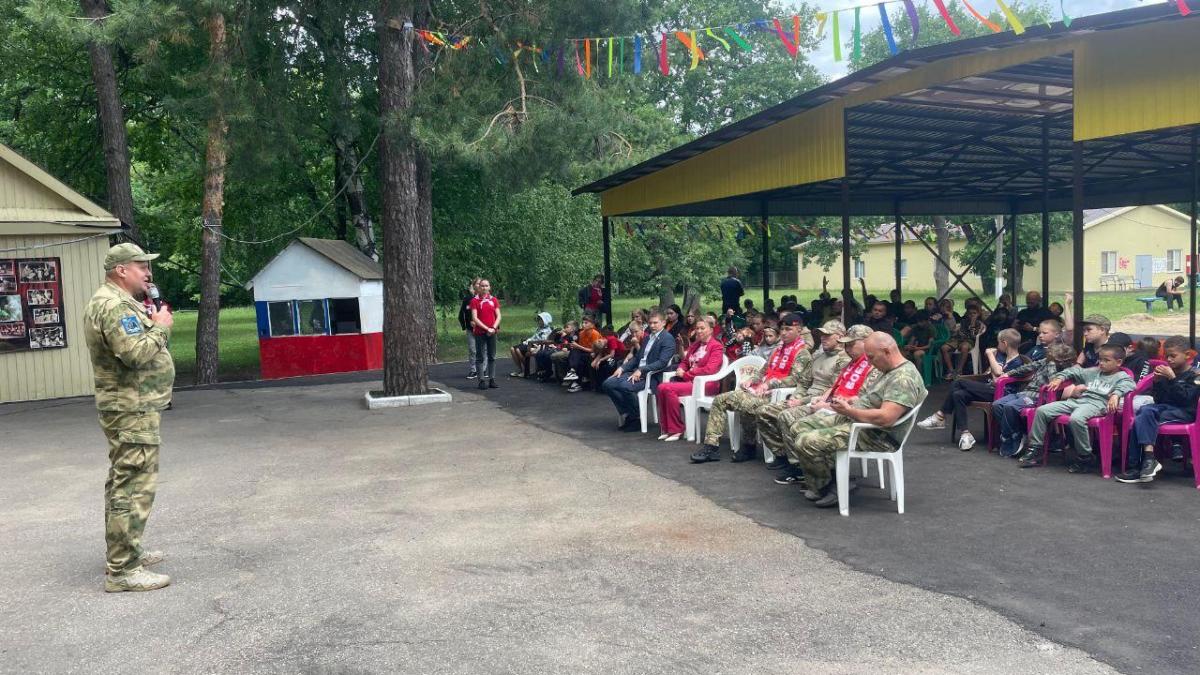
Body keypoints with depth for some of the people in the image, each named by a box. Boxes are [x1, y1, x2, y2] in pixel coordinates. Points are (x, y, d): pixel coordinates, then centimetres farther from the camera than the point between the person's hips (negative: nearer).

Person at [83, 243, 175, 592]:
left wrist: (152, 323, 6)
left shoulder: (118, 302, 16)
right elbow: (135, 354, -28)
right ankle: (121, 570, -7)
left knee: (123, 482, 19)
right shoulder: (113, 305, -18)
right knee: (134, 487, -10)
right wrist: (160, 327, -14)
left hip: (130, 409, 12)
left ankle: (121, 550, 31)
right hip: (133, 411, -12)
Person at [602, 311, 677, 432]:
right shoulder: (647, 337, 21)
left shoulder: (668, 339, -6)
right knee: (607, 384, -7)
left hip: (652, 375, -8)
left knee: (625, 386, -33)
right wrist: (622, 367, 6)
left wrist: (641, 370, -23)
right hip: (636, 371, 9)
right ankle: (628, 413, 0)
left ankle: (637, 417, -12)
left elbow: (662, 362, -17)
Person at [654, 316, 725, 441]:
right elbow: (685, 362, 28)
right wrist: (680, 370, 2)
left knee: (669, 389, -27)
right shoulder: (694, 344, 21)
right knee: (661, 387, -19)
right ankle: (666, 428, -14)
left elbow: (710, 369, -16)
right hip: (689, 380, 7)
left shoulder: (716, 346, -3)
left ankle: (676, 430, -18)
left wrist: (686, 375, -15)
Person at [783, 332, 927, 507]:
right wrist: (848, 402, 3)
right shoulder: (885, 370, 12)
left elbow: (885, 418, -30)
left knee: (807, 442, -22)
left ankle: (824, 488, 2)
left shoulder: (904, 378, -21)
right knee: (799, 427, 8)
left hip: (876, 436, -11)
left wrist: (849, 411, -18)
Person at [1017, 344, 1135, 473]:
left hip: (1096, 404, -7)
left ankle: (1085, 457, -22)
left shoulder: (1122, 376, 7)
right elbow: (1075, 371, 33)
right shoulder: (1093, 372, 27)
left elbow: (1128, 385, -13)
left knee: (1076, 418, -40)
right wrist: (1059, 378, 15)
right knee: (1042, 410, -7)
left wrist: (1115, 394, -34)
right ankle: (1034, 449, 0)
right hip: (1076, 401, 7)